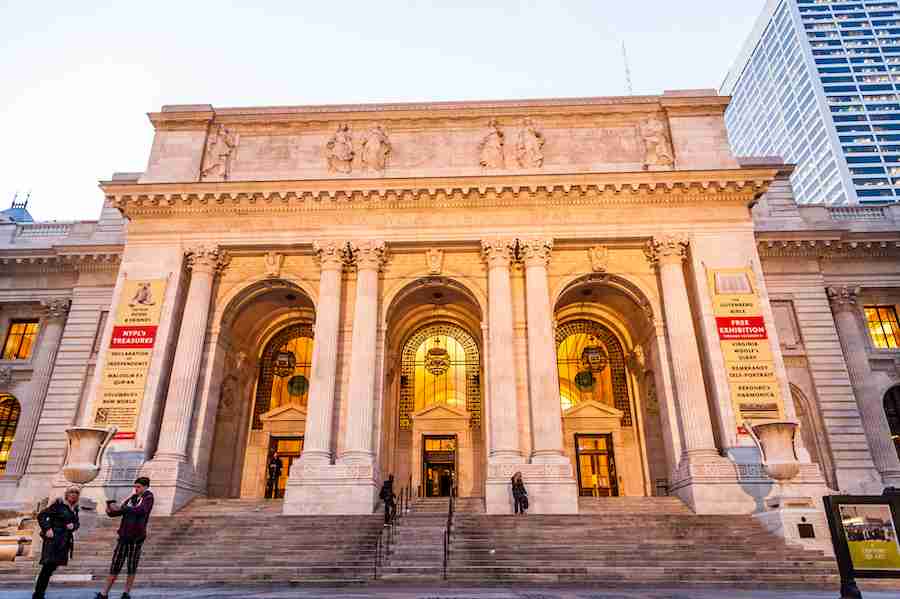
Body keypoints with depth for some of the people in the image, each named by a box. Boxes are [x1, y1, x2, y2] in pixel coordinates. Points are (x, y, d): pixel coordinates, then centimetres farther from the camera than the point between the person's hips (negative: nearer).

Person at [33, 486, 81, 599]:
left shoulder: (75, 508, 12)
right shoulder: (59, 503, -8)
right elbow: (41, 515, -8)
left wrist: (73, 526, -4)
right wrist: (47, 529, -17)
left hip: (64, 541, 7)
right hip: (53, 539, -7)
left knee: (52, 566, 10)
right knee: (48, 565, -13)